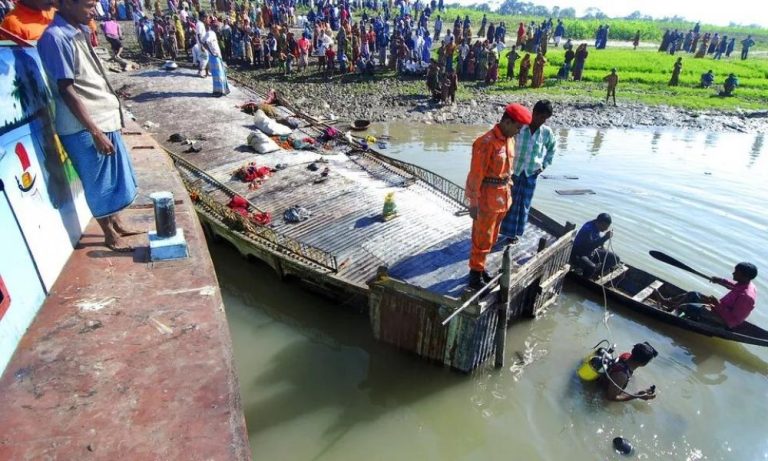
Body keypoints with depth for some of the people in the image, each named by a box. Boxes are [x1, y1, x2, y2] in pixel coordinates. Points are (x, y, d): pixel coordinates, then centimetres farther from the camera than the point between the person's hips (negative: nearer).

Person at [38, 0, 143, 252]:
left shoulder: (80, 31, 10)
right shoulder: (55, 37, -16)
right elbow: (66, 91, -19)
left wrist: (113, 115, 18)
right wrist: (95, 132, -20)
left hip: (105, 119, 9)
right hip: (84, 128, -9)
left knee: (116, 178, 17)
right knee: (99, 183, 4)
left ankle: (117, 224, 33)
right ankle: (110, 235, 19)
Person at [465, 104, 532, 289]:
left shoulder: (509, 140, 7)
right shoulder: (486, 142, -21)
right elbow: (476, 175, -20)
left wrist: (507, 194, 19)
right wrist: (474, 203, -19)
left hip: (502, 196, 8)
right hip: (487, 198, -8)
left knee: (490, 238, 19)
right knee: (482, 238, 3)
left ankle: (479, 268, 34)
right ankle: (475, 275, 16)